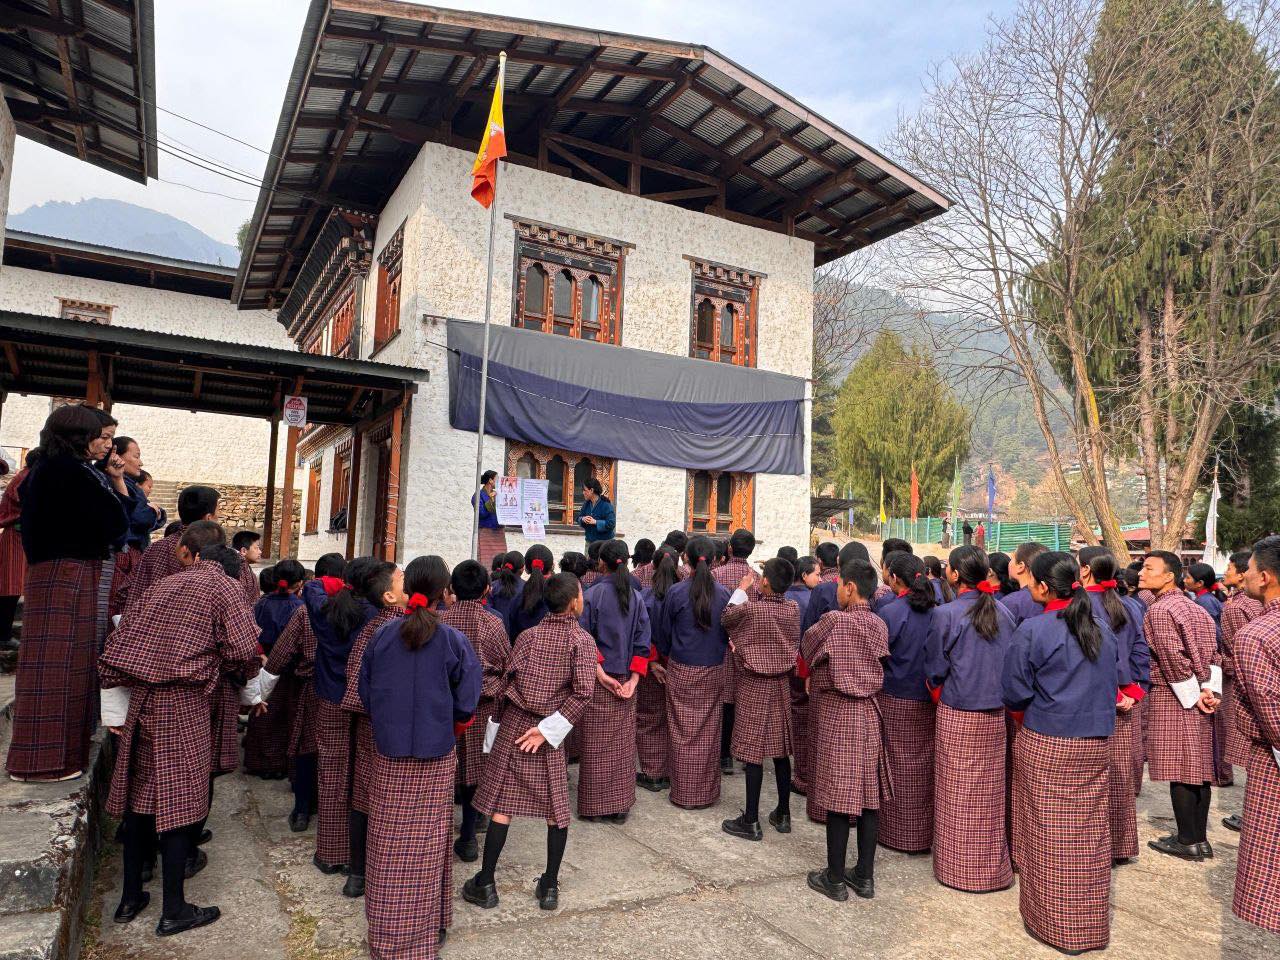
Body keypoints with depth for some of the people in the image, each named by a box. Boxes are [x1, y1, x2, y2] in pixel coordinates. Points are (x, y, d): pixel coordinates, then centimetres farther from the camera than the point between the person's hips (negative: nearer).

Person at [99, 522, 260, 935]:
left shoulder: (158, 588, 13)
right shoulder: (223, 587, -4)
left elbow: (114, 649, 11)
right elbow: (246, 650, -12)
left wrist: (115, 712, 15)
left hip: (140, 700, 6)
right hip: (184, 703, -6)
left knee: (139, 794, 16)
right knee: (178, 799, 2)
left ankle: (131, 896, 29)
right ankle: (174, 909, 10)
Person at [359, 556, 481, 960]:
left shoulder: (381, 635, -6)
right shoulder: (454, 640, -12)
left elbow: (365, 692, 2)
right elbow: (466, 704, -9)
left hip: (388, 752, 2)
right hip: (436, 756, -1)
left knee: (389, 844, 13)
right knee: (426, 843, 11)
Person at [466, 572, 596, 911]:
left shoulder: (528, 635, 0)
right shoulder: (582, 640, -6)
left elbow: (507, 682, 0)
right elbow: (582, 692, -17)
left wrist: (496, 725, 8)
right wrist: (548, 730, -13)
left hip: (513, 725, 2)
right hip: (547, 733, -2)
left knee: (502, 805, 7)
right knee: (556, 808, 11)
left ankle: (485, 884, 14)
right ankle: (549, 887, 17)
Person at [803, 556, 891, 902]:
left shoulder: (834, 620, -15)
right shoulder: (879, 625, 3)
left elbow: (807, 648, -1)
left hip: (836, 714, -6)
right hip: (868, 712, 6)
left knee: (839, 796, 1)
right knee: (868, 794, 10)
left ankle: (835, 879, 11)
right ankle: (865, 876, 20)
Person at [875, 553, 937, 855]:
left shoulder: (889, 612, -16)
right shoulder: (935, 612, -2)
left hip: (895, 700, -4)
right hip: (928, 701, 4)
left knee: (898, 767, 7)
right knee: (924, 766, 13)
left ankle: (897, 834, 17)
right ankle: (926, 832, 24)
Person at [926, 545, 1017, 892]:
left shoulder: (946, 614, -15)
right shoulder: (1002, 612, -2)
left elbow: (934, 669, -7)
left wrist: (940, 697, 11)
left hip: (958, 716, -4)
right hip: (996, 715, 5)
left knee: (959, 794, 7)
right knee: (991, 792, 16)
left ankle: (959, 868, 17)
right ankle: (994, 864, 27)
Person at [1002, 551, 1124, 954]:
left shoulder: (1033, 629, -15)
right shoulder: (1102, 629, 1)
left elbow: (1013, 691, -9)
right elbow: (1118, 681, 11)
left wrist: (1024, 715, 11)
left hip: (1045, 744, -5)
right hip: (1095, 747, 5)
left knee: (1049, 837, 7)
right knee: (1089, 835, 13)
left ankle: (1052, 922, 18)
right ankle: (1091, 925, 25)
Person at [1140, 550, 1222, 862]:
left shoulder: (1159, 610, -14)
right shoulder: (1196, 609, 13)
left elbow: (1173, 659, -20)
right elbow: (1213, 653, 9)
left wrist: (1193, 696, -12)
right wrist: (1210, 690, 1)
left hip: (1173, 698, -8)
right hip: (1198, 698, 8)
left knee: (1180, 771, -1)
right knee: (1199, 768, 11)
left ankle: (1189, 842, 5)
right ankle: (1199, 837, 19)